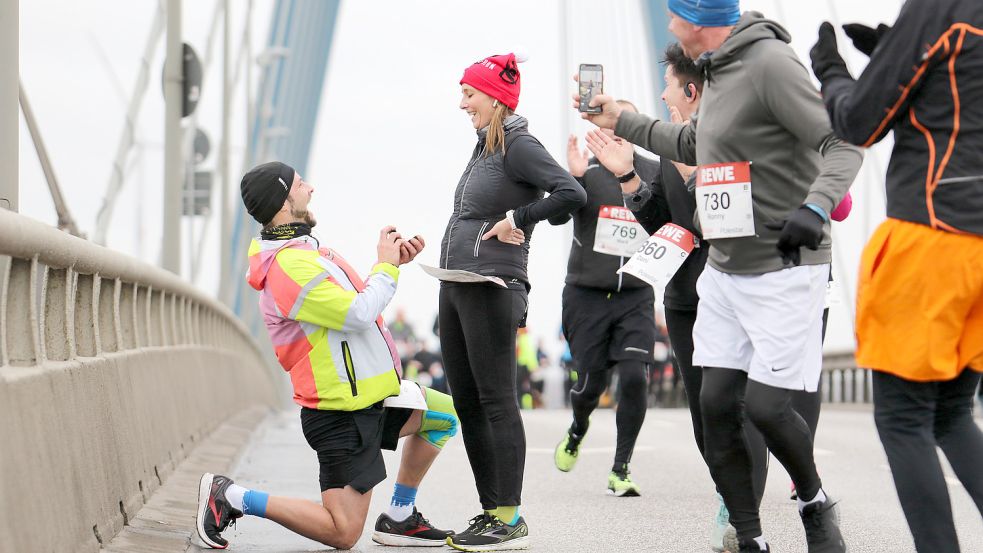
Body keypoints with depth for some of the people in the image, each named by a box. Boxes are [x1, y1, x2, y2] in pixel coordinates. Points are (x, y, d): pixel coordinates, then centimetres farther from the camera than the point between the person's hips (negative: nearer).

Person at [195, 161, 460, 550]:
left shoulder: (300, 252, 10)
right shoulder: (292, 266, -23)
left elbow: (349, 302, 19)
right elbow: (359, 315, -26)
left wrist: (393, 262, 9)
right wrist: (386, 266, -11)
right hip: (342, 415, -10)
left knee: (444, 416, 21)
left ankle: (398, 519, 22)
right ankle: (232, 497, -2)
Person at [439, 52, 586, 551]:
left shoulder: (518, 146, -10)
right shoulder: (484, 146, 18)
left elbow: (572, 195, -21)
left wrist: (517, 220, -16)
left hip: (492, 288, -10)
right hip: (455, 286, 10)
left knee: (495, 401, -9)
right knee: (466, 402, 9)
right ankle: (490, 513, 14)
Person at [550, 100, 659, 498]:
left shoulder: (656, 173, 3)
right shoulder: (588, 172, -3)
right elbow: (557, 216, -15)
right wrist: (574, 178, -33)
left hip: (635, 297, 1)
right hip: (587, 296, -1)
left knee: (635, 377, -14)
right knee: (591, 383, 3)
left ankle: (620, 471, -1)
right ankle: (578, 430, 40)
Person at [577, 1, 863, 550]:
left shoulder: (770, 62, -15)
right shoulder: (719, 71, 13)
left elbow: (843, 142, -20)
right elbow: (697, 145, 31)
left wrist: (816, 207, -35)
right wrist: (622, 121, 34)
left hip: (784, 270, -9)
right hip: (724, 270, 9)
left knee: (765, 403, -9)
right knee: (717, 404, 2)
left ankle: (816, 504, 18)